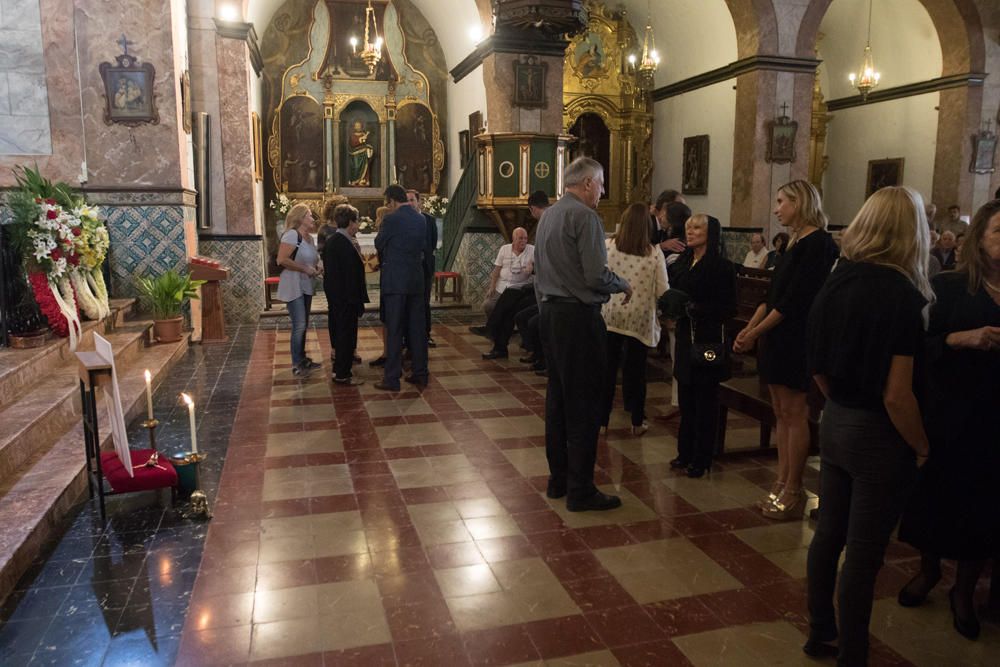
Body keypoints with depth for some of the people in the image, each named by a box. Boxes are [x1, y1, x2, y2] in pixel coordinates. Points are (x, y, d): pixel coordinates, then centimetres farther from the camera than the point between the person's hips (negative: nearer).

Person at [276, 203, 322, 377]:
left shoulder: (309, 238, 12)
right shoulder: (292, 234, -14)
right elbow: (282, 260, -23)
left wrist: (315, 269, 7)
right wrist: (305, 269, -19)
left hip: (306, 287, 9)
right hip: (293, 286, -9)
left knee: (303, 325, 15)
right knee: (299, 325, -9)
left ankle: (302, 359, 25)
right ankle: (296, 365, 0)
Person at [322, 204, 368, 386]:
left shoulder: (330, 241, 9)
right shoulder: (346, 245, -21)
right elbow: (351, 274, -22)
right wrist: (356, 300, -18)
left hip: (334, 295, 10)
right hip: (346, 297, -10)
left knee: (338, 331, 18)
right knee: (347, 334, -1)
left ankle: (339, 369, 29)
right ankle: (342, 374, 6)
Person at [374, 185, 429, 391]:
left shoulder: (391, 219, -11)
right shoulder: (421, 219, 8)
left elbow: (379, 244, 0)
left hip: (395, 281, -6)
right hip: (417, 280, 6)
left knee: (394, 330, -1)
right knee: (417, 327, 11)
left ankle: (392, 379, 2)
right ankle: (420, 374, 17)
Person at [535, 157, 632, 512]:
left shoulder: (548, 215, 14)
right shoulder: (585, 216, -13)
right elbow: (596, 276, -18)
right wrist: (623, 285, -1)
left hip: (550, 311, 9)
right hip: (578, 316, -9)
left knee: (557, 396, 14)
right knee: (583, 403, -3)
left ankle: (558, 479, 23)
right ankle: (580, 489, 4)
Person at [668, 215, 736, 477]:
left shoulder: (722, 267, -8)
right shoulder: (681, 264, 10)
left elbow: (729, 309, -11)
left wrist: (696, 308, -19)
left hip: (709, 341, -5)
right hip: (685, 339, 6)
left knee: (705, 401, 3)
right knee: (685, 399, 11)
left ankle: (701, 459, 14)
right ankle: (685, 452, 24)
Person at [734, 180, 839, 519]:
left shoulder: (818, 244, -12)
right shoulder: (794, 243, 15)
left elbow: (794, 299, -17)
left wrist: (756, 333, -15)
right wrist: (749, 328, 2)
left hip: (797, 339, -9)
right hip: (778, 338, 9)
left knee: (794, 414, -3)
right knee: (781, 414, 10)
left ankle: (793, 491, 6)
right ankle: (782, 484, 18)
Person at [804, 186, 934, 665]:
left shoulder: (836, 283, -1)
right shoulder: (902, 296, -20)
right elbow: (897, 395, -22)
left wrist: (842, 405, 17)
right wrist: (923, 447, -7)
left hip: (835, 424, 6)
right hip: (879, 436, -6)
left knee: (829, 533, 19)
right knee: (864, 552, 7)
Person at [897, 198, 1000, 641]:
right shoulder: (948, 287, -3)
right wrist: (962, 338, -23)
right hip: (948, 413, -2)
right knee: (937, 494, 11)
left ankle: (964, 591, 29)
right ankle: (929, 569, 36)